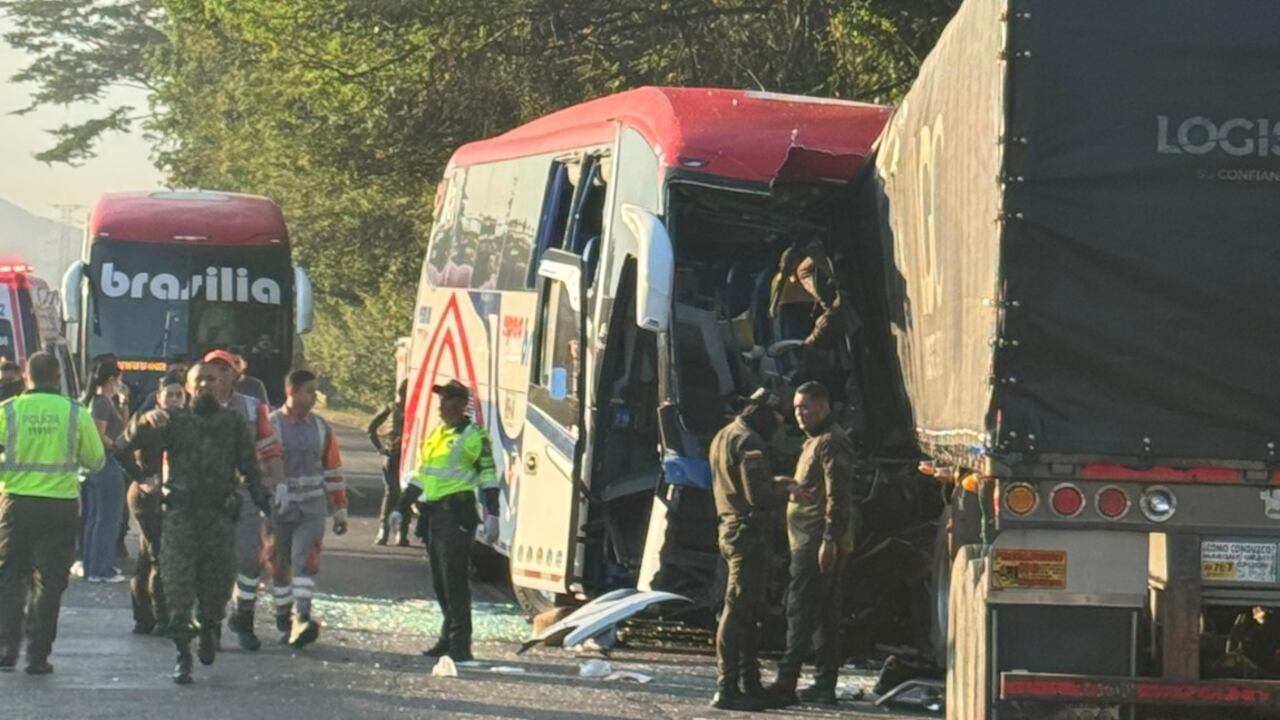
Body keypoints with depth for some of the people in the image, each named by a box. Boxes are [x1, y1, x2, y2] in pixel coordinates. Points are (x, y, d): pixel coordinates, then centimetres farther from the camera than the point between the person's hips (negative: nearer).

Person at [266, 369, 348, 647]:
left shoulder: (321, 428, 8)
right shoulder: (270, 426, -4)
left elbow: (333, 471, 14)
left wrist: (339, 511, 15)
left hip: (311, 509, 2)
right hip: (278, 507, -2)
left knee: (306, 560, -14)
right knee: (280, 566, 6)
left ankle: (301, 619, -24)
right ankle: (284, 621, 18)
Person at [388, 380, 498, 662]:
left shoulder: (474, 437, -5)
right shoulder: (435, 435, 19)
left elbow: (488, 477, -8)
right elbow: (419, 476, 25)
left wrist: (492, 515, -16)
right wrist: (400, 509, 23)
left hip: (456, 514, -8)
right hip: (432, 513, 8)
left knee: (455, 580, -12)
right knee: (440, 582, 10)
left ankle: (459, 644, -12)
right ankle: (449, 637, 17)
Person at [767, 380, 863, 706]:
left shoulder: (831, 444, -12)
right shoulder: (815, 442, 21)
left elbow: (837, 497, -19)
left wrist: (829, 541, -24)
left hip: (817, 542, -11)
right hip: (811, 541, 11)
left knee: (801, 610, -14)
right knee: (825, 615, 10)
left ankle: (786, 683, -19)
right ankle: (824, 684, 12)